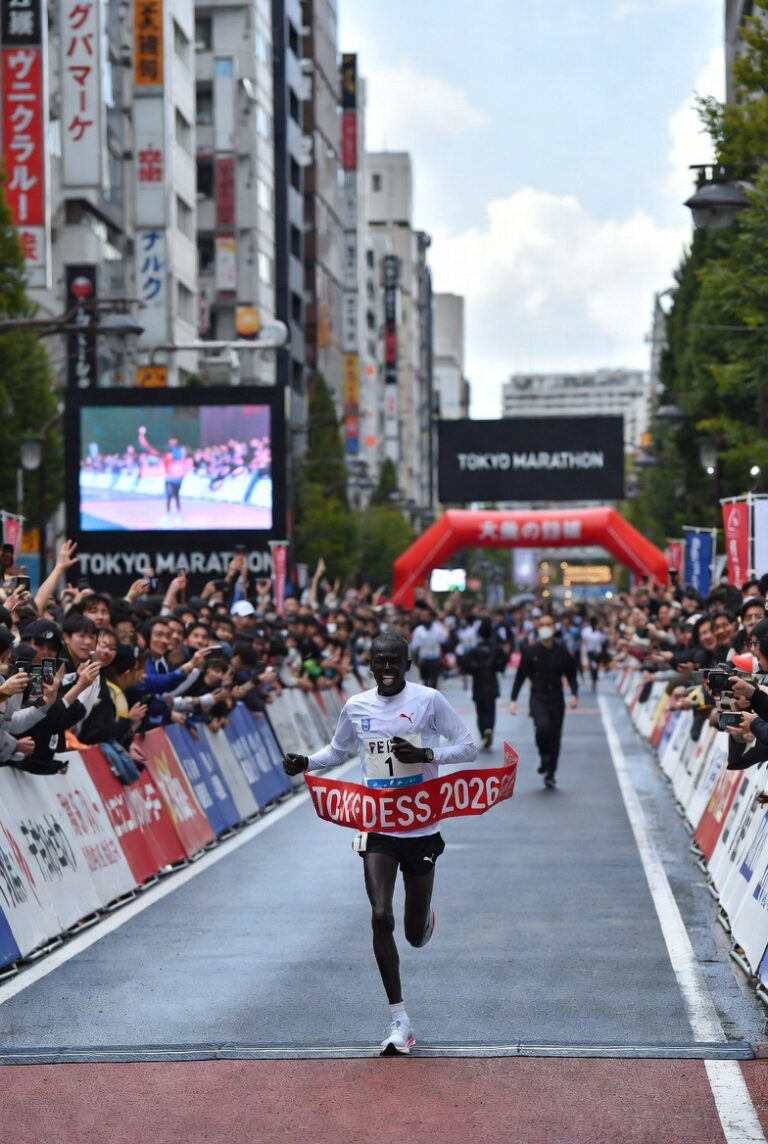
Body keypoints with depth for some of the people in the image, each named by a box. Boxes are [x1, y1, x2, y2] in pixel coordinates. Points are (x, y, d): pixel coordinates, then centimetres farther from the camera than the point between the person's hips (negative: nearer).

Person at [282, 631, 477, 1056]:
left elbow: (468, 748, -7)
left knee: (415, 934, 8)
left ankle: (425, 915, 48)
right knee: (380, 918, -15)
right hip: (377, 829, 1)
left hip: (421, 829, -1)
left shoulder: (428, 700, -8)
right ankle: (399, 1021, -7)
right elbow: (337, 750, 19)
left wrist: (424, 754, -24)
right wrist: (306, 762, -1)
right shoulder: (356, 707, 2)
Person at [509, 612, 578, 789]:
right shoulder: (530, 652, -2)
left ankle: (550, 775, 15)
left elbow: (571, 675, 7)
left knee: (555, 736, 3)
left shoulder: (562, 652, 1)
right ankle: (544, 757, 0)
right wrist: (513, 699, -3)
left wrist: (574, 694, -10)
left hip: (556, 698, 2)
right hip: (538, 698, -2)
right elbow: (520, 676, 2)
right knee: (543, 726, -27)